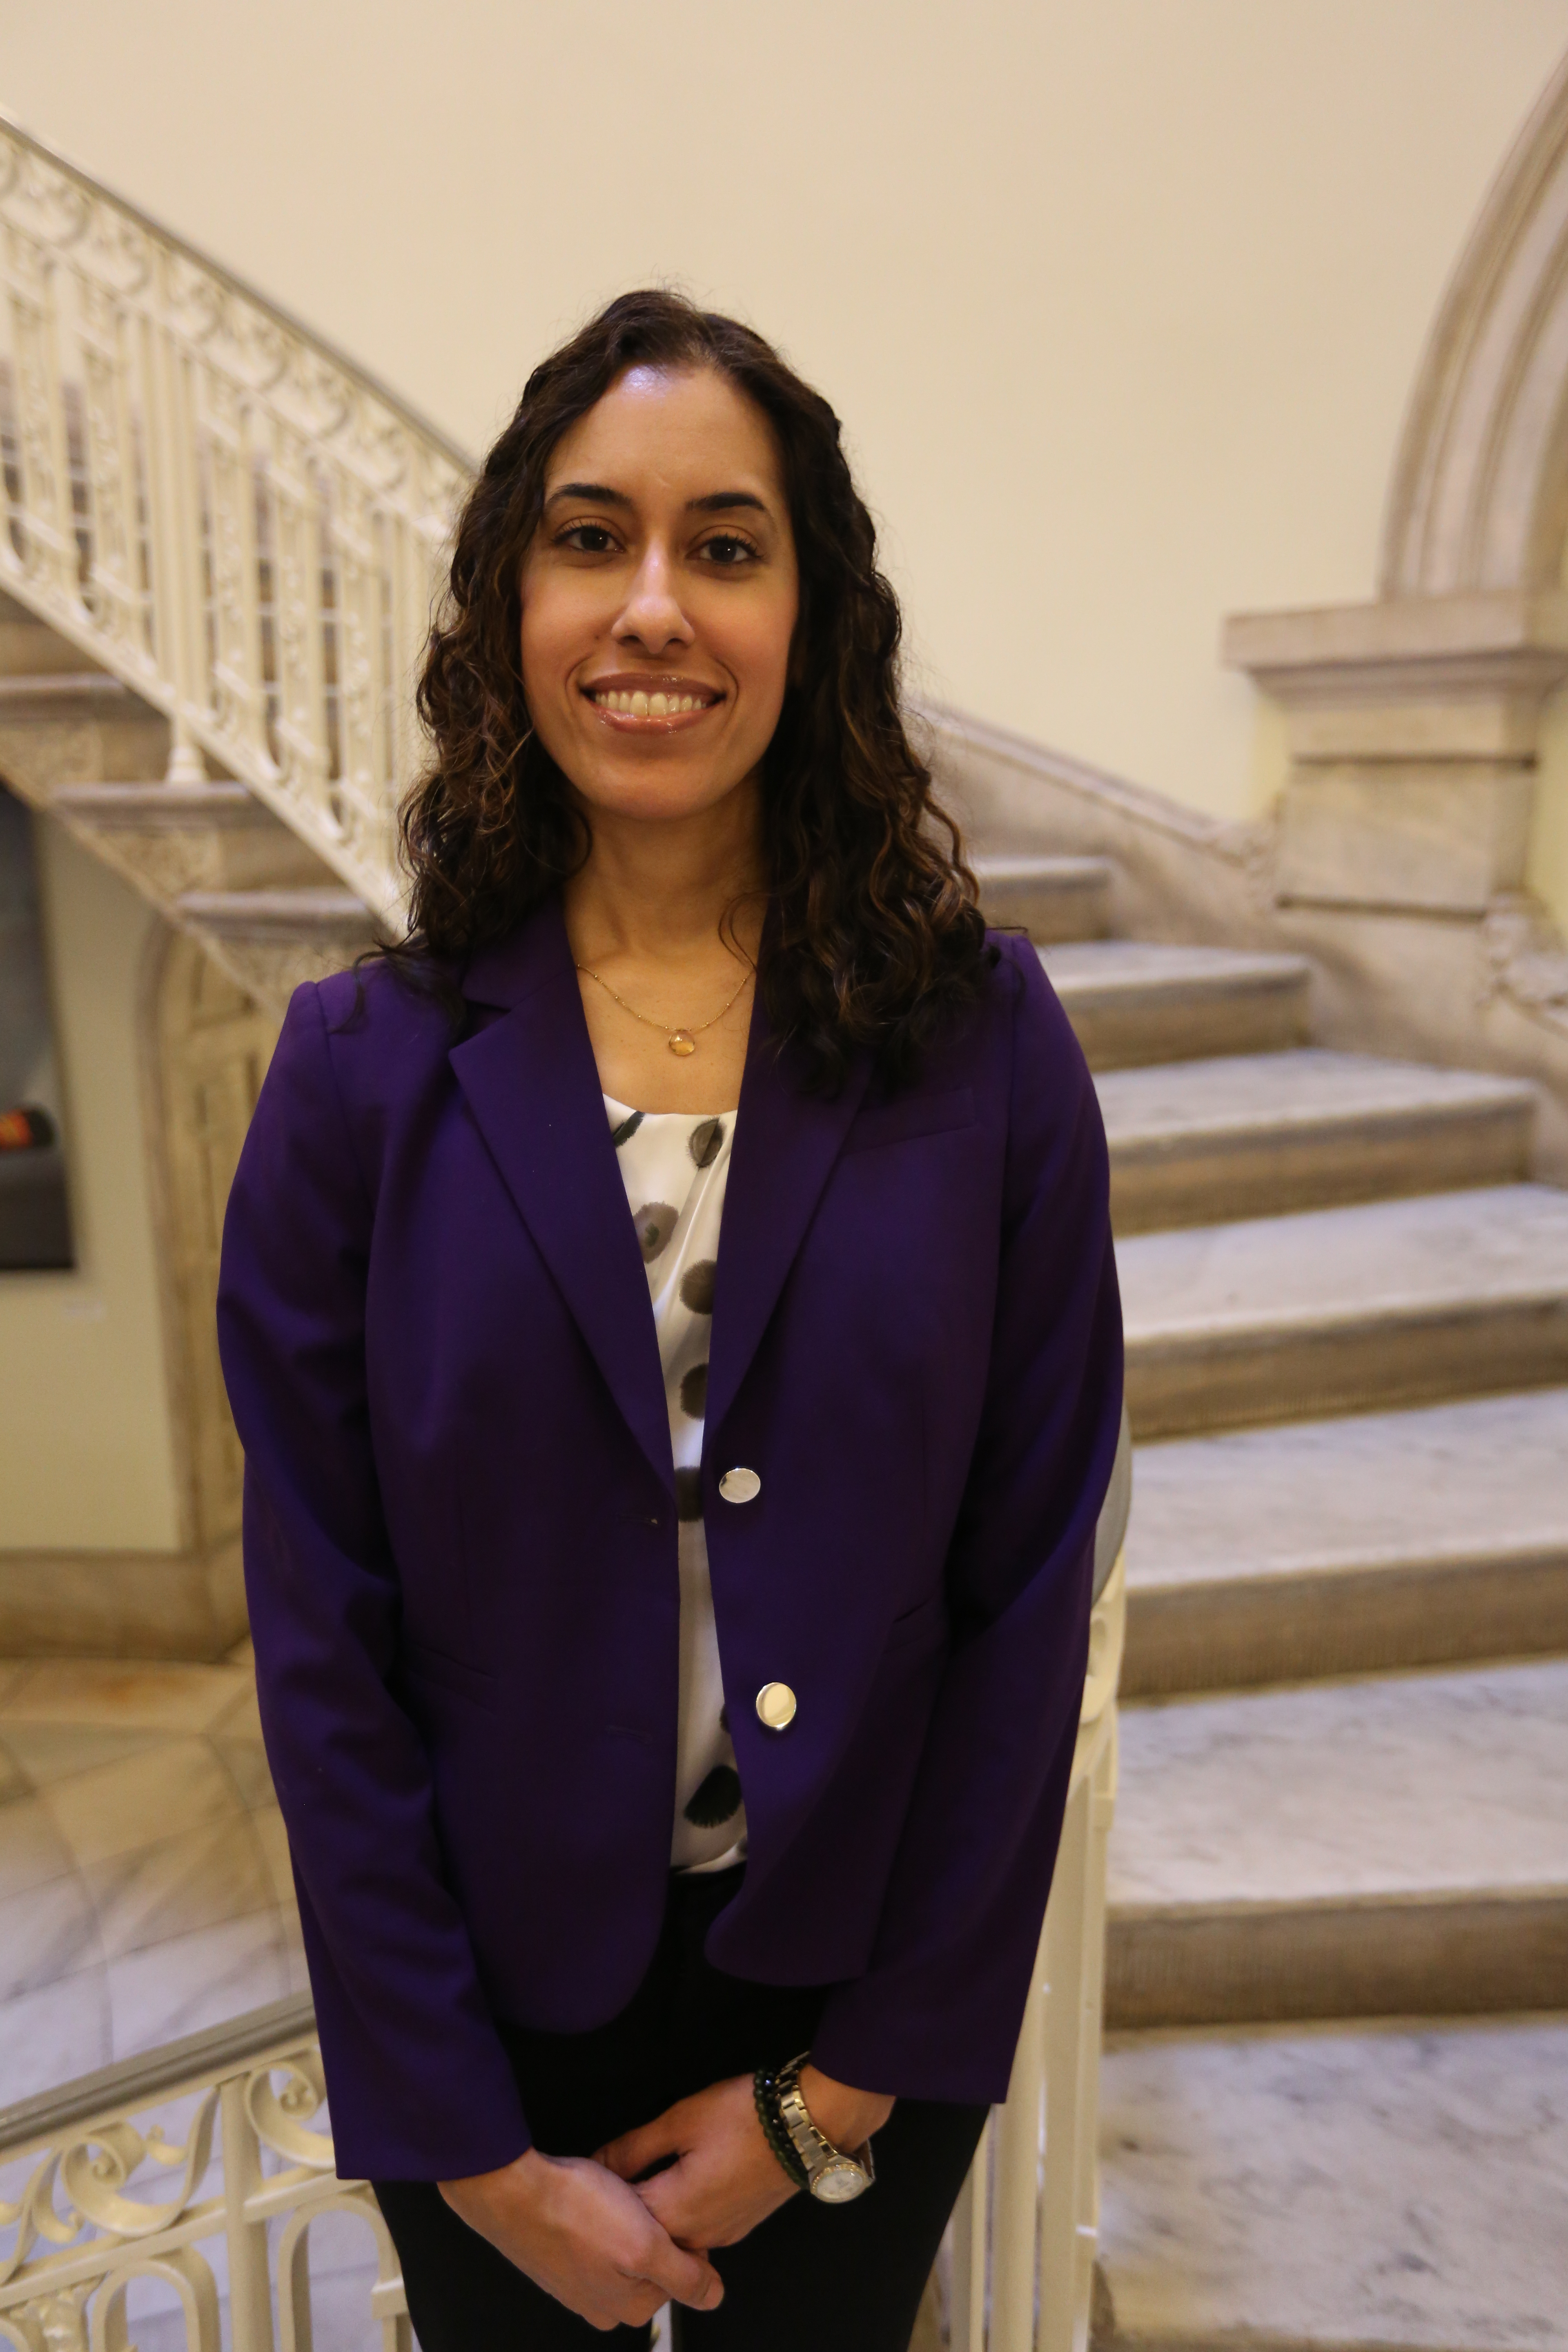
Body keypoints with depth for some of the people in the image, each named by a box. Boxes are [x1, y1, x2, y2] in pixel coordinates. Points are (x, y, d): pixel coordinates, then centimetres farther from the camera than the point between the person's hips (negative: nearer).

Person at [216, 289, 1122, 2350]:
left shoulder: (986, 1042, -12)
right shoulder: (366, 1074, -11)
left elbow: (1029, 1592, -9)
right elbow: (323, 1640, -8)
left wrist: (843, 2088, -5)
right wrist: (480, 2150, -6)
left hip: (856, 2013, 0)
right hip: (494, 2011, 1)